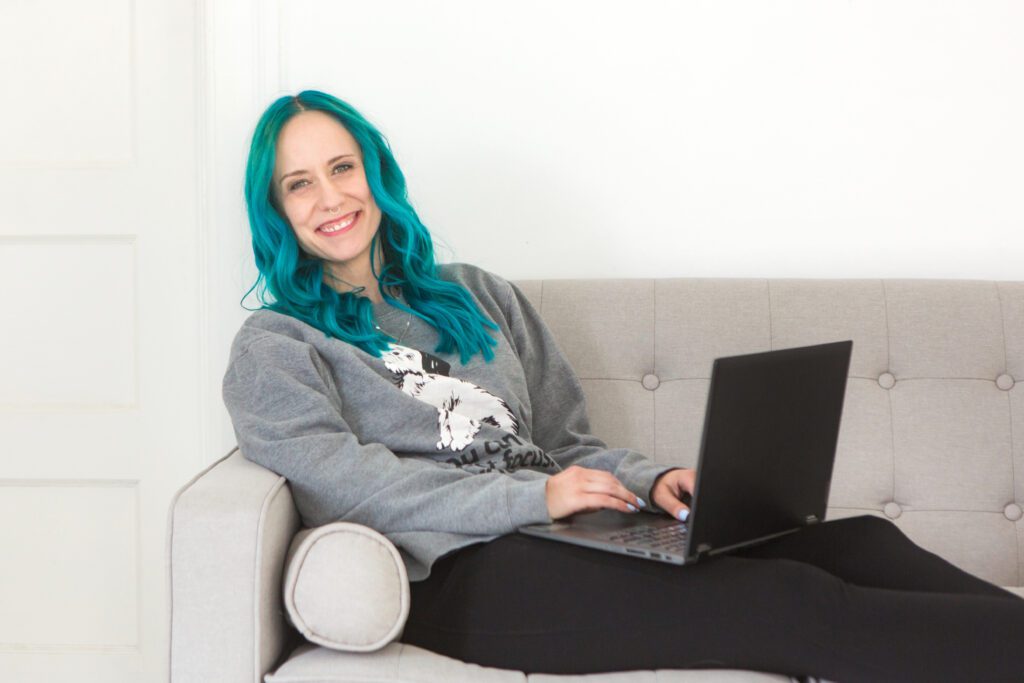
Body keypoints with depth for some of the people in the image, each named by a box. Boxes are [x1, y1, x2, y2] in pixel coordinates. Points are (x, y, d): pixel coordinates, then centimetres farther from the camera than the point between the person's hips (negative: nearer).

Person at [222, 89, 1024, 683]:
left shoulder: (475, 297, 24)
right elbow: (352, 486, -7)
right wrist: (531, 497, -15)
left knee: (854, 541, -18)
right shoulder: (274, 346, 8)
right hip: (461, 575, -6)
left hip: (563, 540, 6)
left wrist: (649, 480, 0)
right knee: (786, 603, -27)